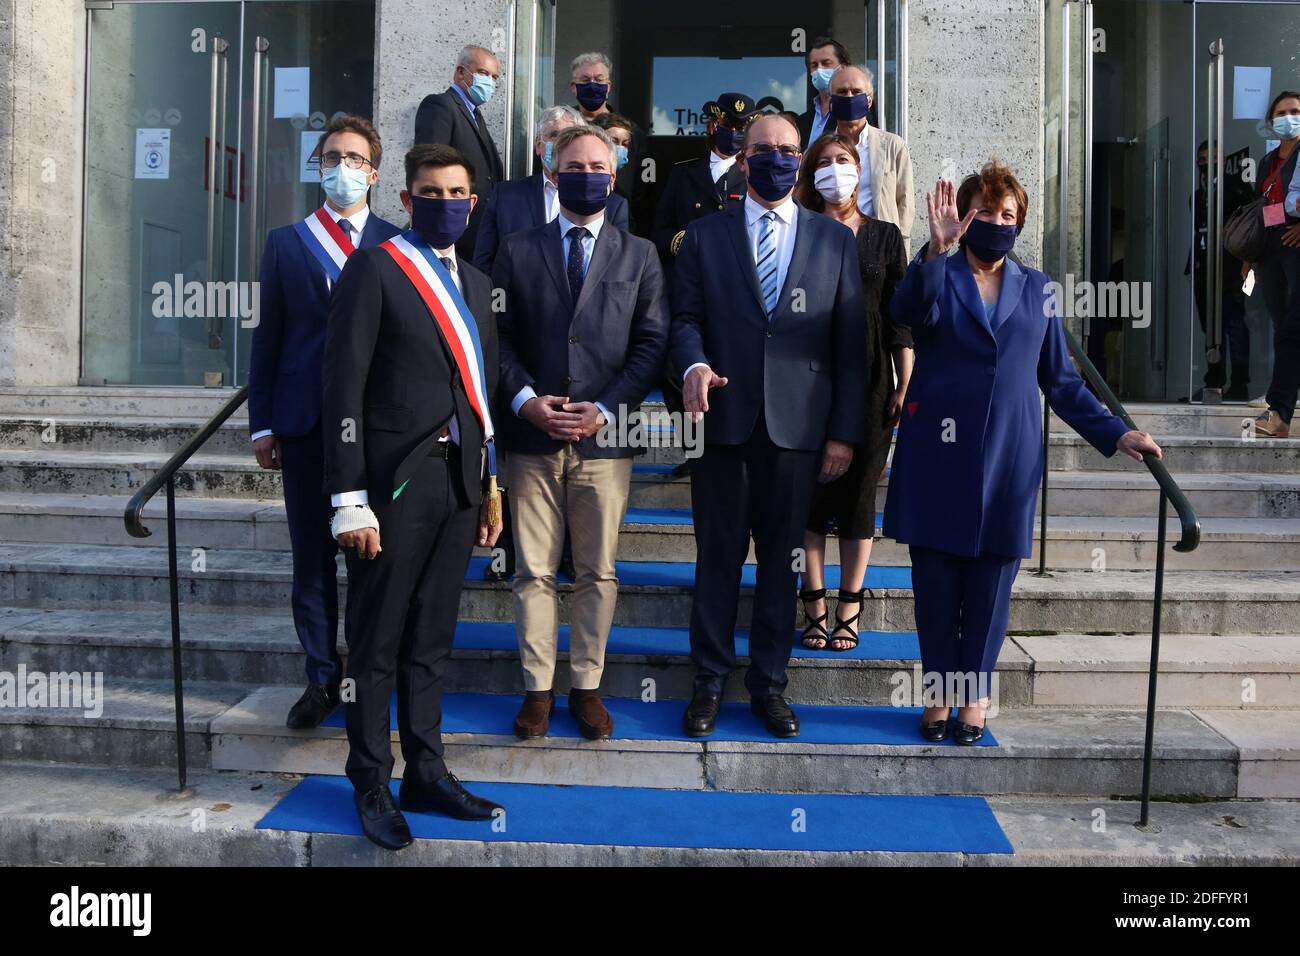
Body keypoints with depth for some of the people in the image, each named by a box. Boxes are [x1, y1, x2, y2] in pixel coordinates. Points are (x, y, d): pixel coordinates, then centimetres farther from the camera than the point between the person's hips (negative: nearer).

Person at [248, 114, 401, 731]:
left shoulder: (395, 244, 6)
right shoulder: (286, 243, 11)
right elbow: (267, 338, 9)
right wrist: (262, 424, 3)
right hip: (304, 423, 2)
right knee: (312, 556, 7)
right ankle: (322, 677, 18)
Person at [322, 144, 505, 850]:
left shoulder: (476, 283, 16)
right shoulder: (374, 269, -4)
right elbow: (344, 386, -10)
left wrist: (489, 483, 15)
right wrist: (349, 499, -15)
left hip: (459, 482, 6)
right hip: (395, 480, -6)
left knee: (431, 640, 15)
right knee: (378, 642, 4)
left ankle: (426, 774, 26)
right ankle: (371, 787, 18)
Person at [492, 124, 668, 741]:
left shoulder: (639, 255, 10)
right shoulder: (517, 250, 11)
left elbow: (652, 343, 3)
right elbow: (499, 336, 6)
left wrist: (605, 410, -9)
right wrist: (526, 400, -10)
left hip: (604, 436, 0)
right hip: (531, 435, 0)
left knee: (598, 573, 6)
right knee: (533, 572, 4)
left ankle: (586, 686, 19)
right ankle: (537, 689, 16)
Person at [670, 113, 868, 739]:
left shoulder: (835, 240, 9)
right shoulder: (705, 235, 10)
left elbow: (852, 342, 6)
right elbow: (685, 318, 6)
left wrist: (845, 431, 0)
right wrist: (694, 364, -17)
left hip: (798, 424, 1)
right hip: (724, 419, 0)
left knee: (781, 558, 8)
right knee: (718, 555, 6)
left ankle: (769, 682, 21)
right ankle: (709, 680, 19)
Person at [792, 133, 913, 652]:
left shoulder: (884, 235, 11)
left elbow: (899, 316, 7)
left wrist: (905, 384, 0)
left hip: (869, 378, 1)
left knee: (859, 493, 3)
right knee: (810, 492, 0)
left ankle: (847, 615, 11)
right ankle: (816, 612, 9)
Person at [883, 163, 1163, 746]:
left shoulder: (1036, 290, 13)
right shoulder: (937, 277, 5)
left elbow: (1060, 379, 14)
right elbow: (907, 311, -20)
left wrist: (1114, 434, 4)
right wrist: (936, 249, -35)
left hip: (1007, 456, 2)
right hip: (938, 452, -2)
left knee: (992, 577, 5)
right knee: (935, 575, 3)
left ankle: (974, 692, 20)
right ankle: (940, 692, 17)